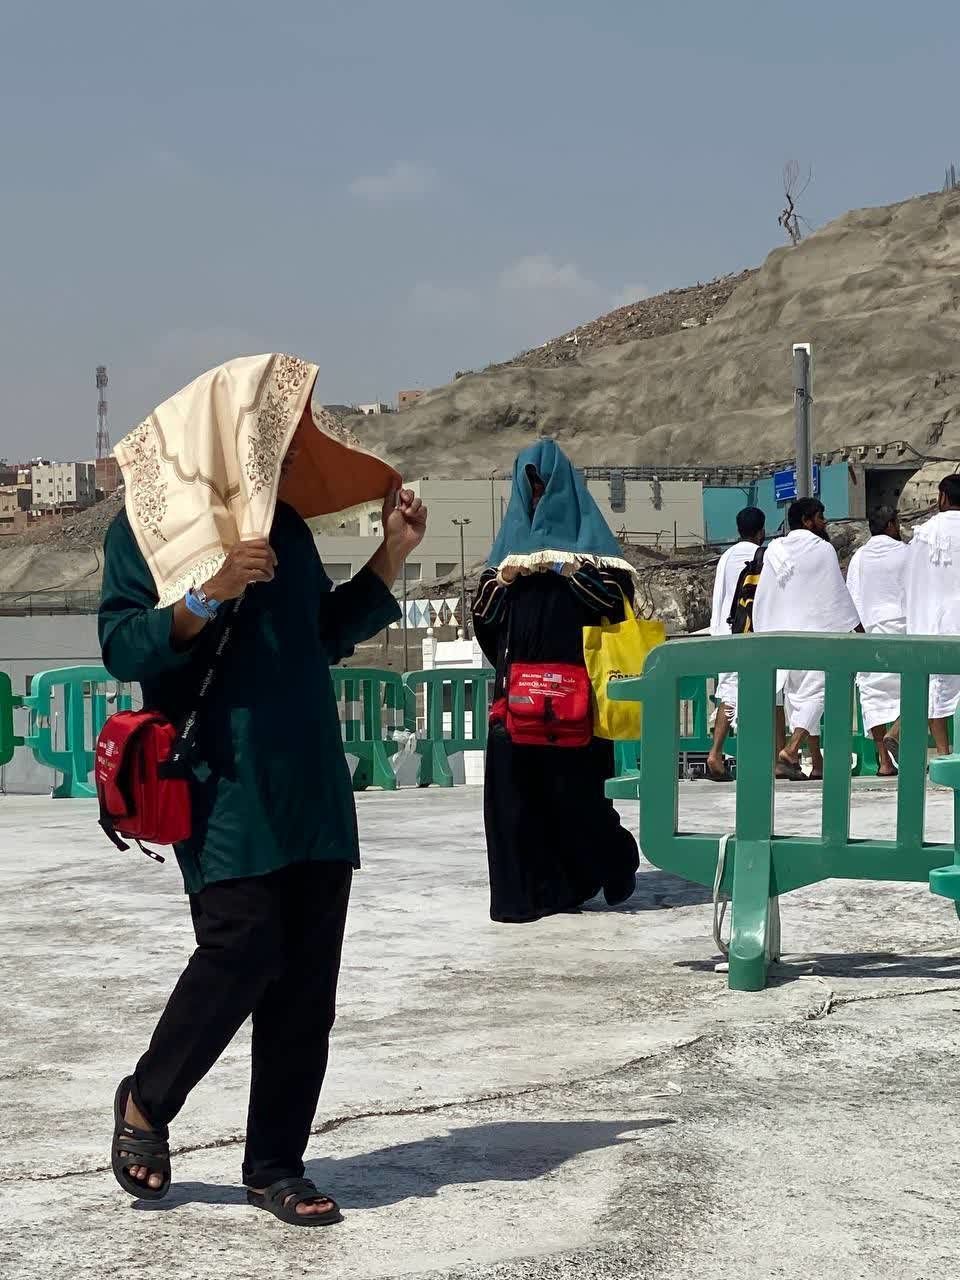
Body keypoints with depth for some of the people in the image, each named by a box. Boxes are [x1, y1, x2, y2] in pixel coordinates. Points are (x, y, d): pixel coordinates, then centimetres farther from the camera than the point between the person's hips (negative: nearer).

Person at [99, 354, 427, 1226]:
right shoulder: (148, 521, -3)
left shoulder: (282, 519, 16)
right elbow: (122, 647, -8)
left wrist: (392, 555, 16)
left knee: (307, 976, 3)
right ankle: (146, 1103, 13)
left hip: (310, 781, 6)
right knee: (243, 947, -13)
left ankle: (275, 1164, 13)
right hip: (223, 783, -6)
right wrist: (207, 595, -22)